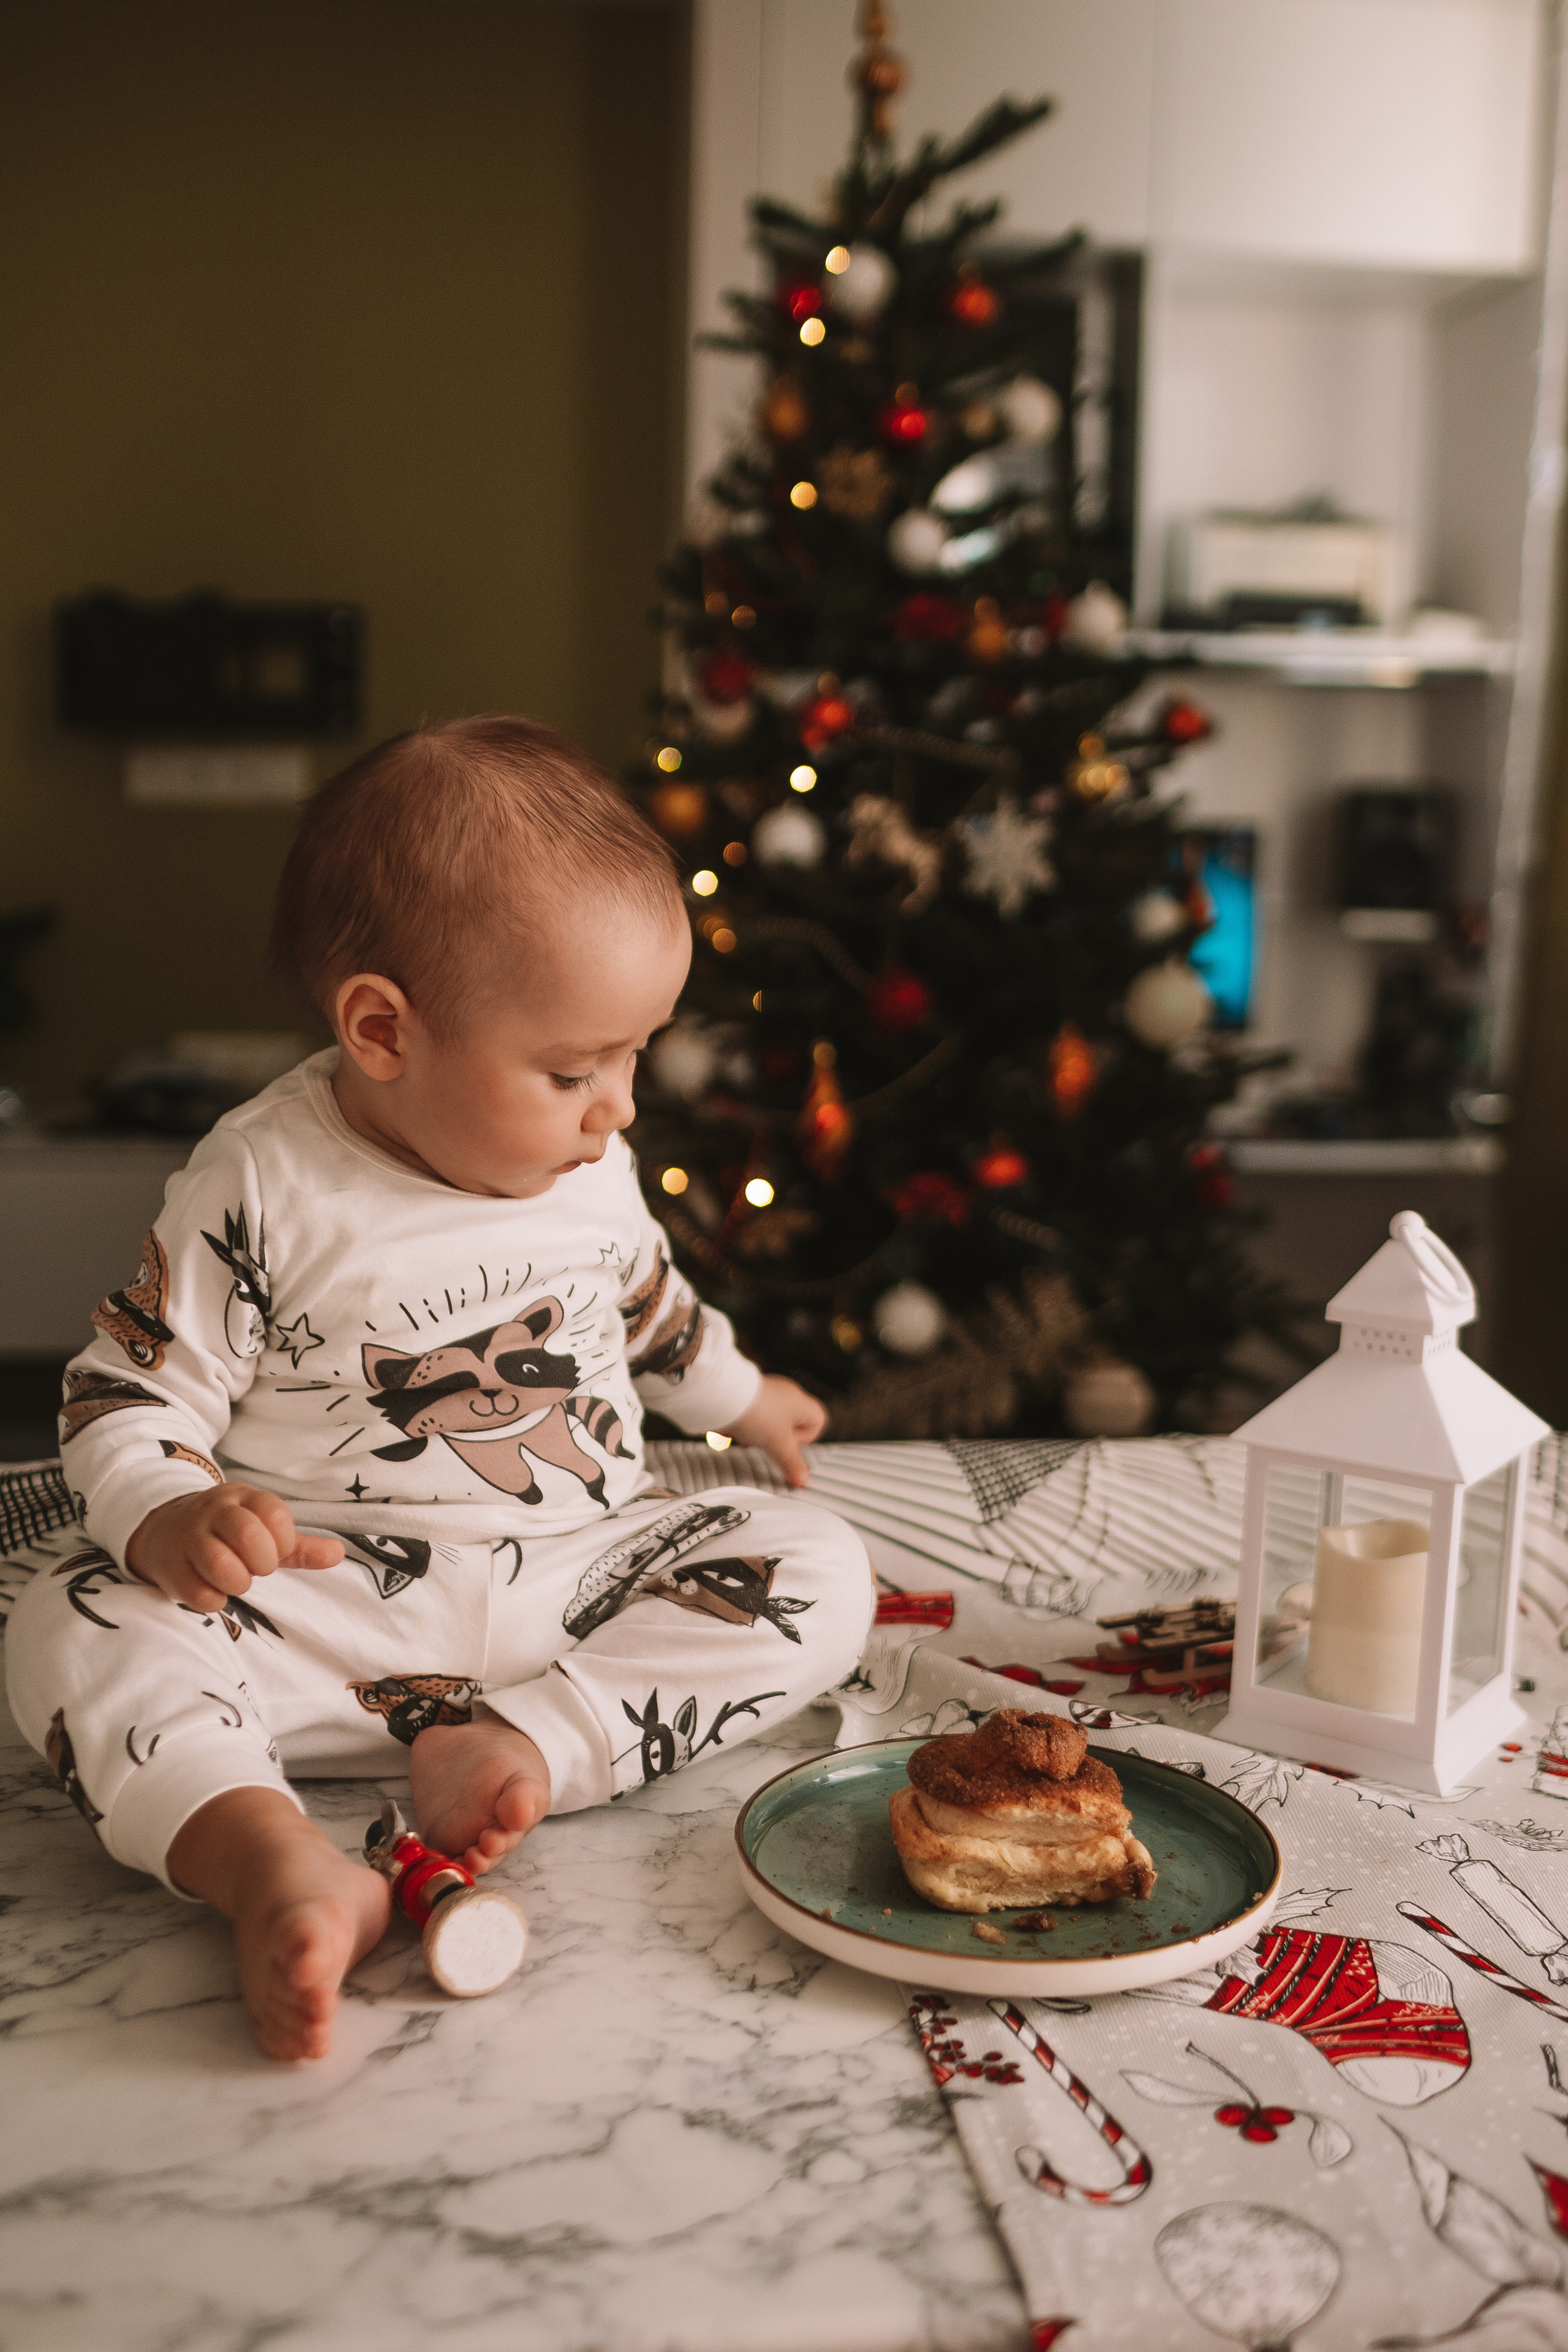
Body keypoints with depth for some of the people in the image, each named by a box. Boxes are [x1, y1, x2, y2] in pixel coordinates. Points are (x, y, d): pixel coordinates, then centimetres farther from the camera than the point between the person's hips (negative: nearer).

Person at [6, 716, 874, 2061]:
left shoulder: (594, 1169, 4)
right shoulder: (260, 1192, -11)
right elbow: (127, 1398, -7)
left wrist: (736, 1399, 38)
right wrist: (169, 1519, -28)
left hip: (585, 1573, 4)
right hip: (329, 1608, -4)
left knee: (820, 1572, -15)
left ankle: (525, 1746, -28)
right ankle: (276, 1863, -46)